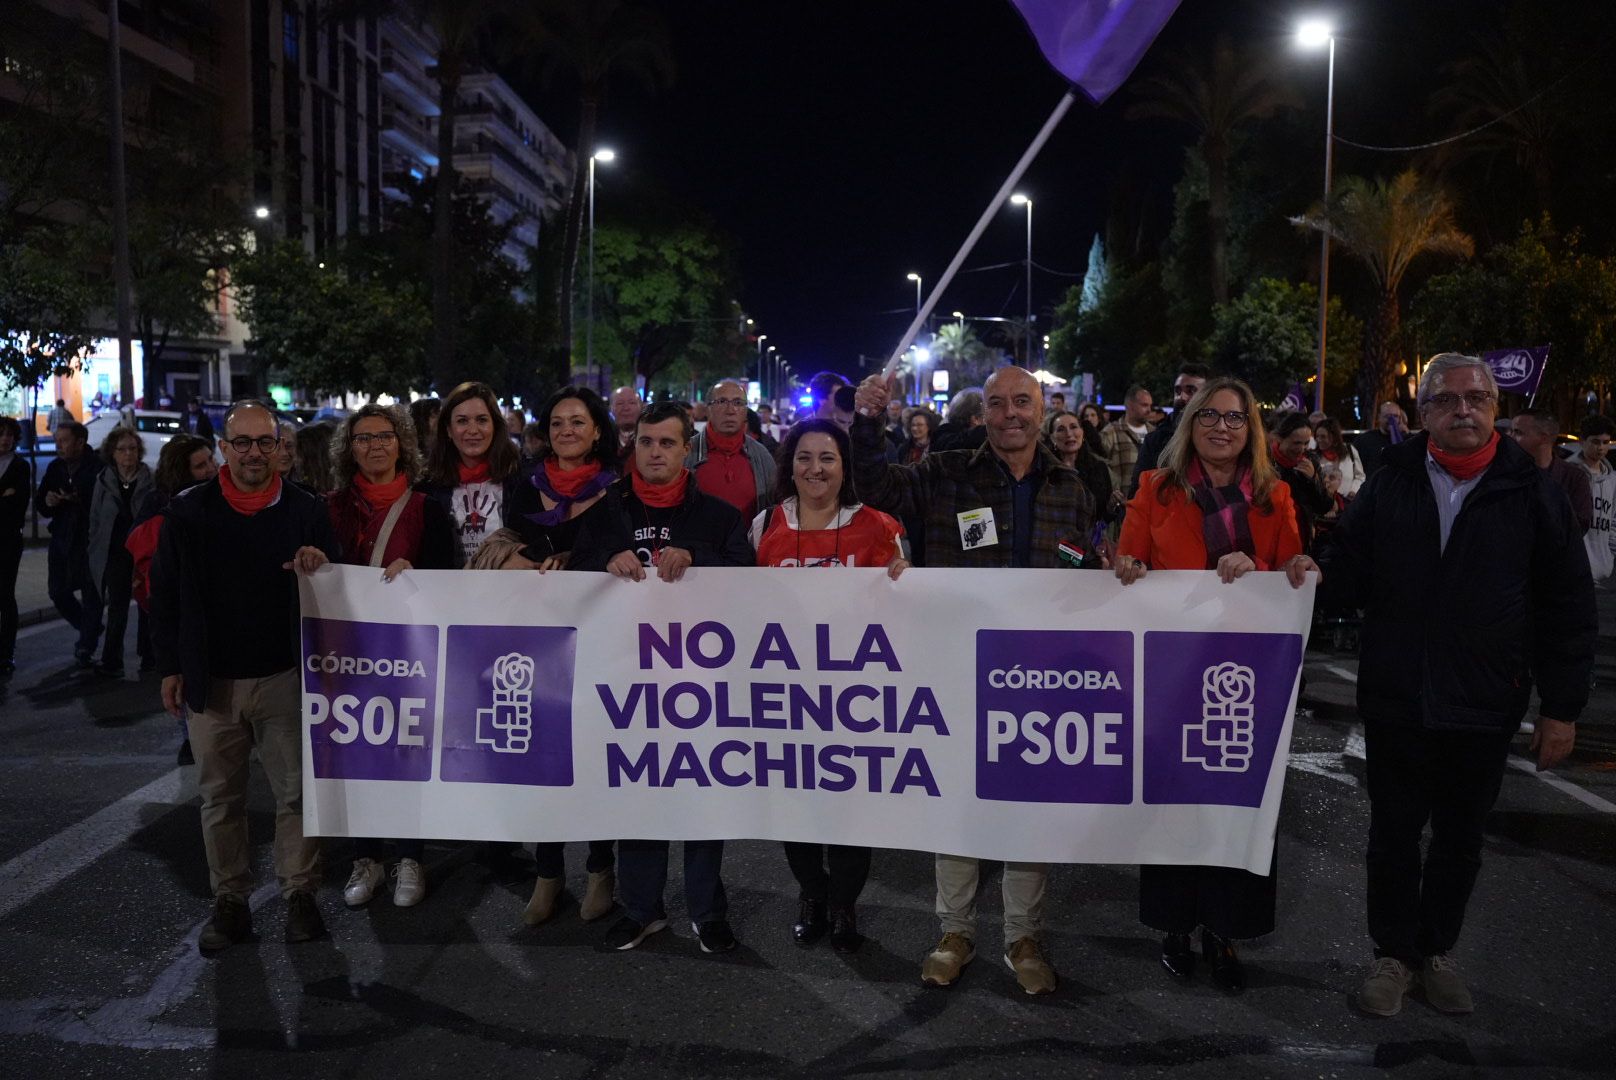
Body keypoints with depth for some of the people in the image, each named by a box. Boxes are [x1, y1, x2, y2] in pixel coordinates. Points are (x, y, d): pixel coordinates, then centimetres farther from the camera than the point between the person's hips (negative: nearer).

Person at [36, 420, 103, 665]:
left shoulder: (97, 467, -13)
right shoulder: (55, 468, 8)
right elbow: (39, 504, 12)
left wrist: (78, 500, -31)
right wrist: (47, 502, -10)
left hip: (89, 540, -7)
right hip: (62, 538, 7)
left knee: (91, 595, 1)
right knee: (58, 592, 10)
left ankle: (86, 647, 14)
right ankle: (90, 631, 32)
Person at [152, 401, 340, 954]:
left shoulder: (305, 510, 1)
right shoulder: (187, 512, 2)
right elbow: (166, 593, 6)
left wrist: (320, 565, -16)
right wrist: (171, 667, 3)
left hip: (284, 677, -1)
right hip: (210, 679, 1)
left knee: (296, 790, 2)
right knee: (220, 797, 10)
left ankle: (299, 893, 15)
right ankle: (229, 900, 22)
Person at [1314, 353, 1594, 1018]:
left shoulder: (1532, 492, -3)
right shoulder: (1388, 485, 1)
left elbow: (1567, 607, -2)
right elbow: (1350, 574, 5)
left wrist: (1562, 707, -4)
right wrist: (1317, 573, -18)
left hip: (1484, 708, 0)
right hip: (1395, 698, 0)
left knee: (1461, 837, 15)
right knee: (1394, 831, 11)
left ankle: (1438, 949, 34)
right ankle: (1395, 952, 28)